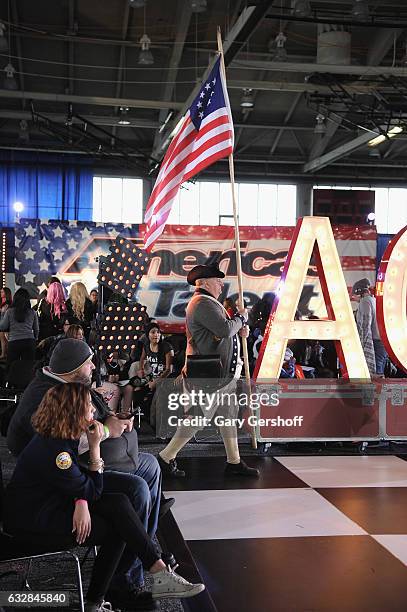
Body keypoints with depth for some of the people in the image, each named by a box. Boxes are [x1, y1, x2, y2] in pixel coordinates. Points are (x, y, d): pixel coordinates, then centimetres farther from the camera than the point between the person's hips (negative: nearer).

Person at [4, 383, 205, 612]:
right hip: (32, 522, -9)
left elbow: (78, 480, 6)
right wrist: (95, 447, -17)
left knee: (119, 503, -9)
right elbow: (93, 492, -15)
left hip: (54, 500, 9)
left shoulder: (65, 436, 2)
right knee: (117, 531, -14)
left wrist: (82, 502, -15)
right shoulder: (54, 451, -27)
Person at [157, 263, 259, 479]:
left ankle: (234, 462, 23)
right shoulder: (203, 303, -18)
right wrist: (241, 316, -9)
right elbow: (225, 329, -27)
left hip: (223, 373, 11)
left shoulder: (208, 303, 18)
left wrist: (238, 330, 3)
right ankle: (166, 458, 8)